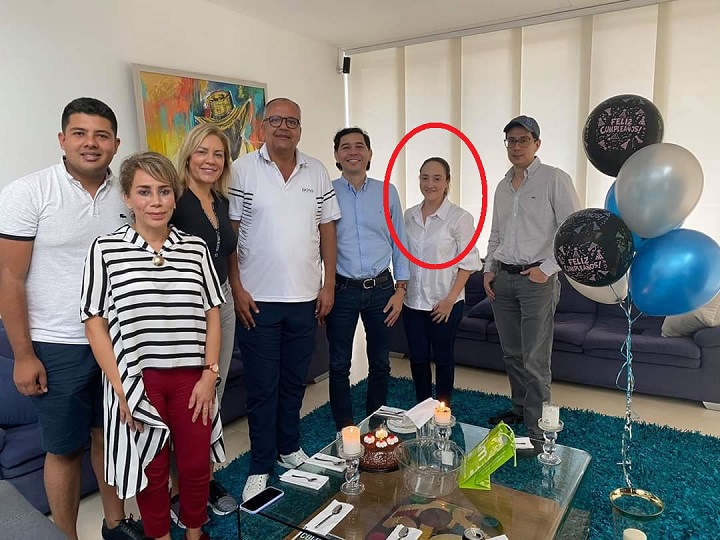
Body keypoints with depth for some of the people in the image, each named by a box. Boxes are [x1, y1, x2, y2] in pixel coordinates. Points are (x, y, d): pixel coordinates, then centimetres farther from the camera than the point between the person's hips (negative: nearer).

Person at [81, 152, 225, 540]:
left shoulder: (195, 248, 2)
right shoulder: (106, 249, -5)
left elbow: (212, 314, 4)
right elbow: (95, 323, -4)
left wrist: (210, 374, -2)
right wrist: (120, 389, -9)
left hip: (192, 379, 2)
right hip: (137, 380, -2)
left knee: (196, 464, 12)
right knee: (151, 468, 13)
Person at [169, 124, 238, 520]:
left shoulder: (221, 202, 9)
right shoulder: (174, 201, -12)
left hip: (222, 305, 7)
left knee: (213, 399, 16)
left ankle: (205, 478, 33)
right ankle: (177, 491, 22)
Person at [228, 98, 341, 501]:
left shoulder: (317, 172, 7)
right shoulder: (243, 170, -4)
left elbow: (328, 231, 8)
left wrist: (329, 286, 4)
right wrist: (237, 289, -10)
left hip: (305, 298, 3)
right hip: (258, 300, -3)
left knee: (295, 381, 17)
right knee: (262, 387, 7)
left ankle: (289, 447, 36)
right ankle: (261, 466, 23)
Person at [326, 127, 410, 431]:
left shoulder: (387, 192, 3)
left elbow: (399, 242, 6)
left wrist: (400, 289, 2)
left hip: (381, 288, 2)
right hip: (342, 289, -2)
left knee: (380, 362, 13)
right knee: (340, 364, 8)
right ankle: (344, 427, 26)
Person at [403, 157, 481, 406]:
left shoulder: (459, 217, -10)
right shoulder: (409, 215, 5)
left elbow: (468, 262, -9)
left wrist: (451, 298, -14)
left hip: (445, 302, -4)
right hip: (413, 301, 4)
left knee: (443, 358, 10)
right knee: (417, 358, 12)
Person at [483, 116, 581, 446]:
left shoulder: (555, 179, -5)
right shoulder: (502, 186, 15)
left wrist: (547, 269, -14)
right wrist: (489, 269, 10)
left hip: (537, 279, -6)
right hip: (502, 279, 6)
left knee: (535, 361, -4)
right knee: (512, 354, 14)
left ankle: (536, 433, 6)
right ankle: (520, 409, 31)